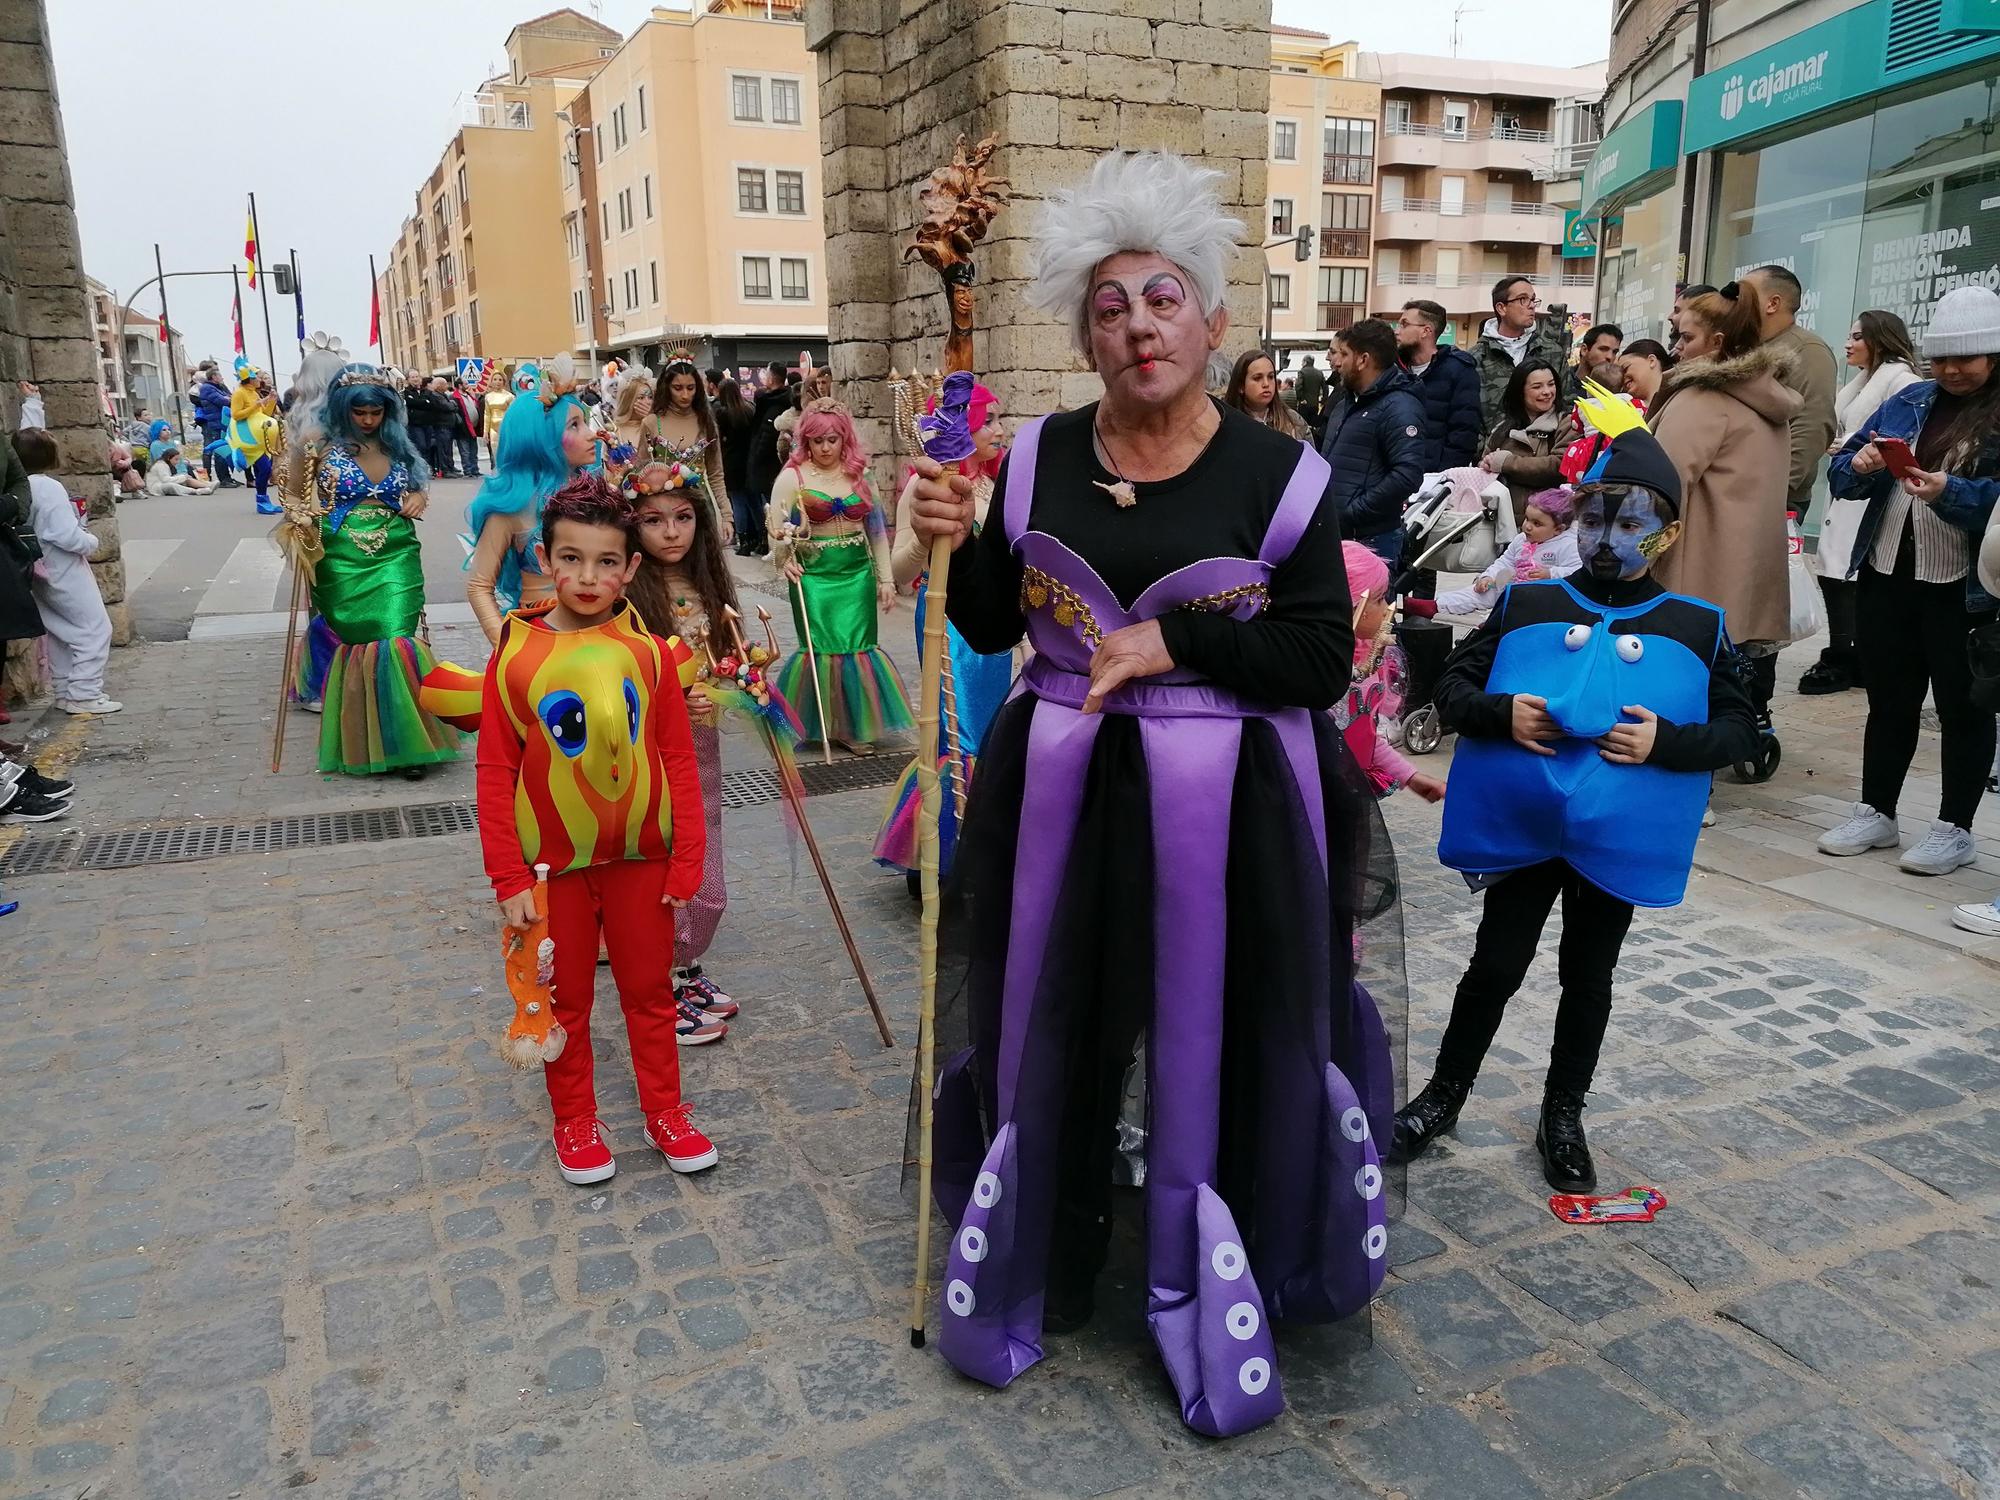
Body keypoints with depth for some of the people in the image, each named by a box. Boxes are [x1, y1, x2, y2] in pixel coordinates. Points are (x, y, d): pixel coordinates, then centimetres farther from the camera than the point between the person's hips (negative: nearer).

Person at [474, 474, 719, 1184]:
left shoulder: (648, 651, -7)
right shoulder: (515, 656, -9)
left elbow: (678, 762, -4)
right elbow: (495, 774, -6)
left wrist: (686, 860, -5)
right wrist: (507, 877, -8)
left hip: (641, 858, 1)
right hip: (554, 864, -1)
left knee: (650, 989, 16)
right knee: (567, 1000, 15)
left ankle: (665, 1109, 33)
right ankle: (574, 1121, 33)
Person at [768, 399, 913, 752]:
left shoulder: (859, 474, 6)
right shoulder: (793, 477, -3)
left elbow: (877, 530, 10)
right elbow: (776, 528, -5)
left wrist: (885, 578, 8)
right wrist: (785, 560, -24)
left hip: (858, 575, 3)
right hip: (814, 576, -3)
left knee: (857, 648, 4)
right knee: (821, 648, 0)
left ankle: (855, 726, 17)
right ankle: (821, 725, 18)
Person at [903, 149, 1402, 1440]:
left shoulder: (1280, 476, -6)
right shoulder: (1040, 459, 2)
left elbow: (1325, 662, -7)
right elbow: (991, 630, 8)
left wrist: (1174, 640, -18)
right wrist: (960, 546, -11)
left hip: (1227, 813, -2)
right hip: (1060, 796, 3)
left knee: (1220, 1053, 7)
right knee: (1048, 1033, 14)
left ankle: (1212, 1299, 31)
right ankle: (1032, 1262, 38)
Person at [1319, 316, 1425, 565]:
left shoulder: (1399, 408, -12)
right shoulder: (1345, 402, 17)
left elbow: (1408, 474, -23)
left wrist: (1351, 515, -22)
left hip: (1371, 539, -9)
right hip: (1331, 534, 9)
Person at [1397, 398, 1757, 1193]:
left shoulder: (1697, 628, 0)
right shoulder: (1524, 604, -1)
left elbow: (1739, 728, 2)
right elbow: (1450, 685, 1)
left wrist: (1667, 743, -16)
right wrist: (1500, 714, -19)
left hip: (1617, 836, 1)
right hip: (1521, 824, -1)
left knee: (1588, 977, 15)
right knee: (1495, 966, 9)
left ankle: (1563, 1117, 33)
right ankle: (1444, 1094, 29)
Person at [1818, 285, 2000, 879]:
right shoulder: (1909, 401, 10)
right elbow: (1841, 472, 9)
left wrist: (1951, 492, -28)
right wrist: (1860, 466, -12)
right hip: (1886, 575, 5)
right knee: (1889, 700, 14)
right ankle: (1876, 814, 26)